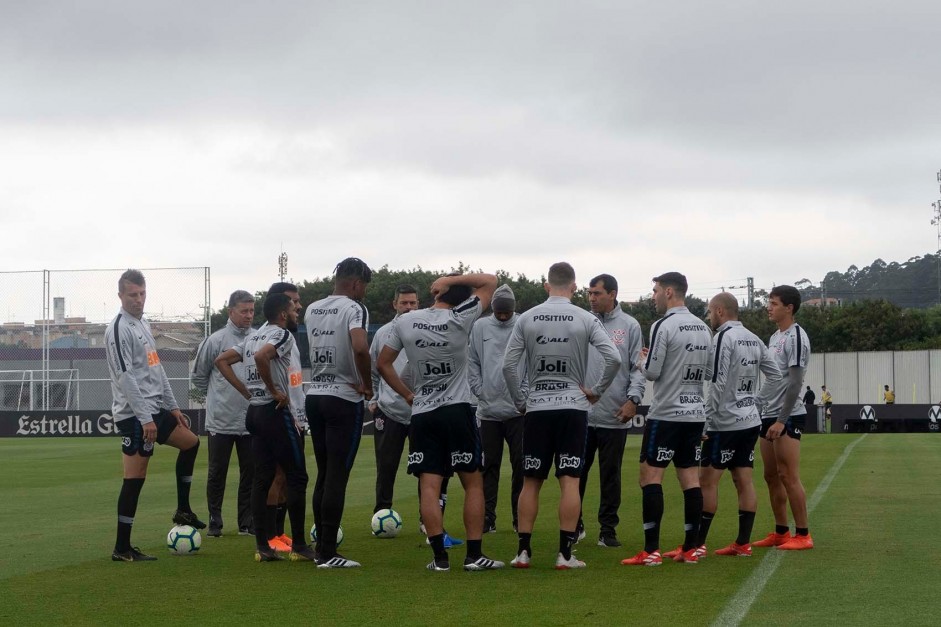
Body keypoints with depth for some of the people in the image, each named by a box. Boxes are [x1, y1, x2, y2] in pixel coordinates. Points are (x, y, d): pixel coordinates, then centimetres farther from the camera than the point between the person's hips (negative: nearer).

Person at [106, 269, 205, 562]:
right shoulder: (119, 329, -13)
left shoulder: (144, 325, 16)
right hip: (134, 414, -10)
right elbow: (125, 377, -20)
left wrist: (172, 406, 18)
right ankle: (122, 548, -3)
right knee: (135, 478, -8)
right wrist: (145, 418, -24)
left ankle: (183, 510, 26)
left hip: (154, 409, 10)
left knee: (190, 442, 19)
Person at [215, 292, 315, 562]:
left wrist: (247, 392, 10)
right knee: (296, 478, -2)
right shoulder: (282, 335, -11)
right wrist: (274, 390, -19)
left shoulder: (253, 337, 15)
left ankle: (262, 546, 8)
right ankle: (299, 546, 1)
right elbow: (262, 356, -30)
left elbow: (221, 360, 15)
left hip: (256, 412, 9)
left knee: (262, 478, 8)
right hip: (279, 413, -9)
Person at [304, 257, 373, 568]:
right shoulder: (354, 309, -11)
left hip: (314, 395, 7)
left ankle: (322, 545, 19)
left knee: (323, 475, 15)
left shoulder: (312, 310, 11)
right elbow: (360, 348, -27)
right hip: (343, 399, -7)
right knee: (337, 476, -4)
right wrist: (367, 385, -13)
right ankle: (328, 553, -4)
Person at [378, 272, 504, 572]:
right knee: (473, 482, 6)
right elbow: (490, 281, 0)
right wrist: (452, 279, -3)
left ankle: (440, 556, -4)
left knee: (429, 486, 0)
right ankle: (474, 555, 4)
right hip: (458, 411, -2)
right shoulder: (460, 320, -9)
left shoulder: (404, 322, 0)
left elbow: (383, 363, 8)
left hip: (421, 414, 2)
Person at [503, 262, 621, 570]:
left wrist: (520, 401, 9)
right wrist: (596, 391, 1)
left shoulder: (527, 319, 1)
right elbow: (614, 358, -11)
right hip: (573, 407, -1)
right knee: (570, 481, -1)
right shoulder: (585, 319, -3)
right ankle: (565, 553, -3)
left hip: (537, 408, 1)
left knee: (531, 481, 8)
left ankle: (523, 551, 8)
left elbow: (508, 365, -1)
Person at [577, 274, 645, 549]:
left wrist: (633, 398, -9)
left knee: (610, 475, 7)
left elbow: (638, 367, 1)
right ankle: (574, 525, 20)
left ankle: (608, 529, 15)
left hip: (615, 416, -1)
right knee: (577, 472, 7)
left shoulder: (630, 326, 2)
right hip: (581, 414, 1)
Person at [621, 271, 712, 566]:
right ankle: (690, 548, 8)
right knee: (690, 479, 8)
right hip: (695, 413, 7)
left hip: (666, 414, -7)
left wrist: (642, 361, 7)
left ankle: (651, 551, -8)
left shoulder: (663, 326, -12)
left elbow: (652, 372, -13)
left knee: (650, 476, -4)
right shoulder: (703, 328, 10)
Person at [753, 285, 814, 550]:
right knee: (772, 477, 9)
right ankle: (781, 532, 16)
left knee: (789, 476, -9)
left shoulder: (795, 337, -11)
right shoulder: (774, 337, 16)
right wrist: (765, 415, 16)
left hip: (788, 416, -9)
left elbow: (795, 382, -16)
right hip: (769, 415, 9)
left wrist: (781, 420, -19)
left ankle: (802, 535, -4)